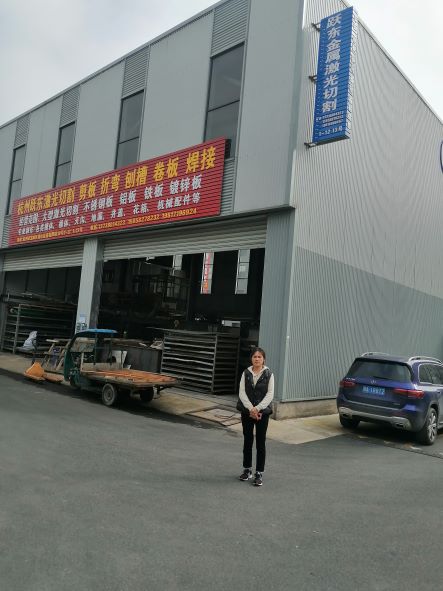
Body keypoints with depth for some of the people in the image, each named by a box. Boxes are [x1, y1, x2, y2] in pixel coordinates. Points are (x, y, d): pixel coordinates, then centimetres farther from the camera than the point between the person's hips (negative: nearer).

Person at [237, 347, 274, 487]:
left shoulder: (269, 374, -4)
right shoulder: (246, 373, 0)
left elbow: (270, 394, -9)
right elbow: (242, 392, -5)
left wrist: (257, 408, -16)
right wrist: (251, 409, -15)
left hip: (263, 412, -2)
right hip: (246, 411, 2)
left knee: (261, 442, 2)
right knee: (247, 440, 12)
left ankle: (259, 473, 12)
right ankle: (247, 469, 26)